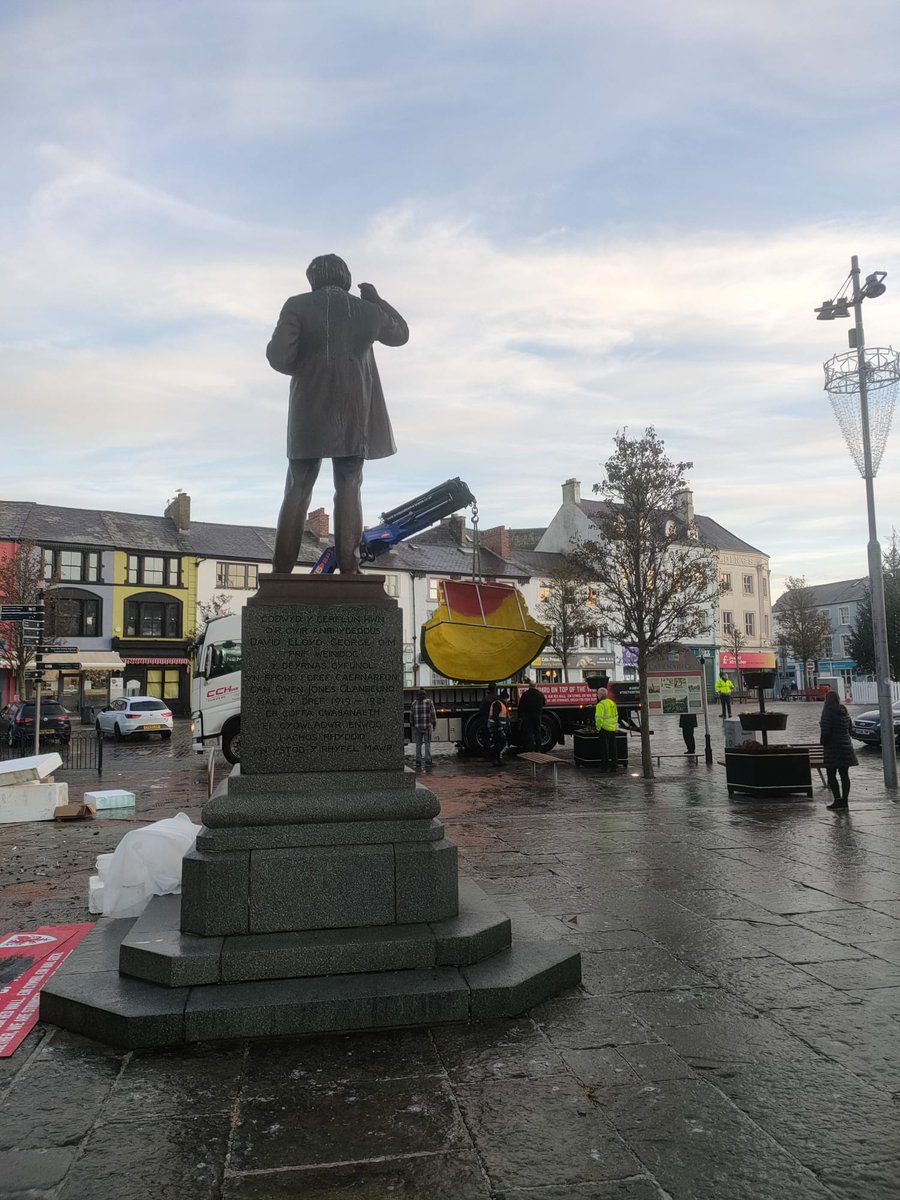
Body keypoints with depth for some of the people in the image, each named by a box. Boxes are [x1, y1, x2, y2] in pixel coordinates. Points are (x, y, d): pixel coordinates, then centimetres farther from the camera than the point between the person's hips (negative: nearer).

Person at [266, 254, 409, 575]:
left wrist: (303, 370, 9)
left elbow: (278, 356, -11)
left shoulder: (298, 306, -2)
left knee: (297, 490, 4)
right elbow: (401, 334, 25)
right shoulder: (368, 311, 6)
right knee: (348, 489, 4)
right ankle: (348, 569, -3)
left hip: (310, 414, -1)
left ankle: (282, 570, 1)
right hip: (354, 415, 1)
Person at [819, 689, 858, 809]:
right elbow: (849, 729, 15)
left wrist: (823, 742, -3)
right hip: (846, 746, 7)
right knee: (844, 774, 10)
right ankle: (845, 800, 13)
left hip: (833, 748, -7)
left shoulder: (828, 712, -15)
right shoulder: (845, 712, 9)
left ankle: (838, 799, -7)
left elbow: (825, 731, -18)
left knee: (831, 775, -1)